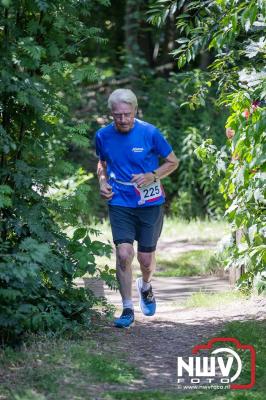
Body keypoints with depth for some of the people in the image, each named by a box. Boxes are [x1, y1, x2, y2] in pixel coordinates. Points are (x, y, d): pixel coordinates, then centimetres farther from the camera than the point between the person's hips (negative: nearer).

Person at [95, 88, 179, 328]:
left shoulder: (150, 133, -11)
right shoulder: (103, 136, -2)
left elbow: (173, 162, 0)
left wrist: (152, 177, -16)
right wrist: (103, 182, 0)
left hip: (150, 203, -1)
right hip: (120, 203, 1)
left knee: (146, 258, 5)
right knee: (124, 254, -14)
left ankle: (145, 287, 41)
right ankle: (127, 309, -2)